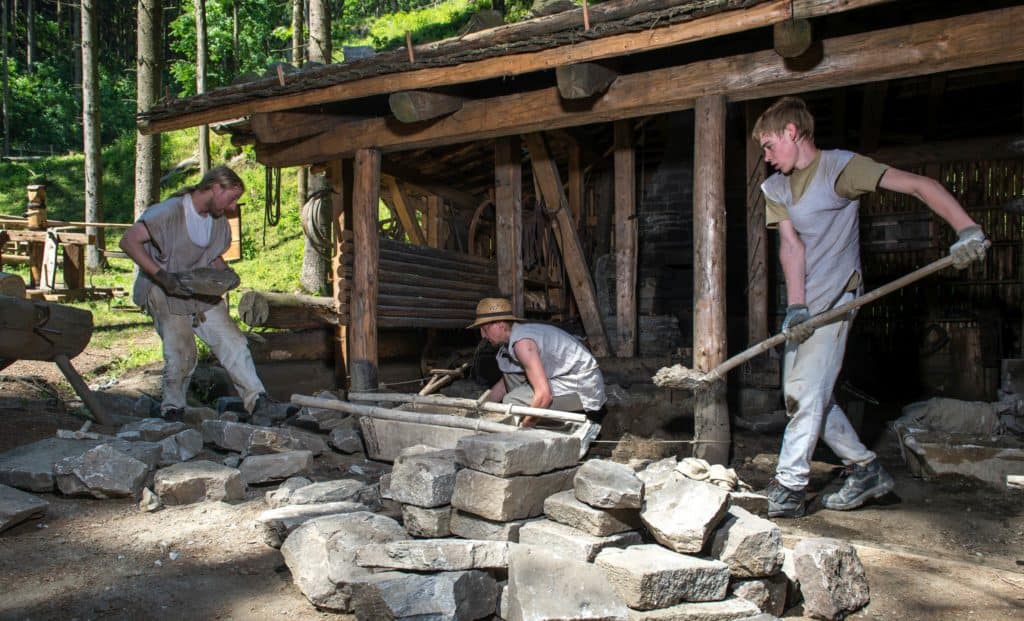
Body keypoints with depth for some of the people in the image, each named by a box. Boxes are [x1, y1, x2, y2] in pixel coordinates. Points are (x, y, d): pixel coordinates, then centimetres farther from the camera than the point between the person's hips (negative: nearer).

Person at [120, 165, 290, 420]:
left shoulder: (218, 221, 5)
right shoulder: (171, 211, -19)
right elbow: (128, 241, -23)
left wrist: (225, 272, -4)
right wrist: (161, 275, -30)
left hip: (203, 293, 7)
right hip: (166, 294, -6)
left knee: (233, 342, -4)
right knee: (181, 354, -8)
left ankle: (257, 401, -4)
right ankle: (172, 410, 15)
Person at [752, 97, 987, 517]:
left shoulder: (839, 167, -9)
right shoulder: (774, 188, 10)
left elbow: (919, 185, -14)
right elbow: (791, 246, -2)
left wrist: (968, 230, -27)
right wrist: (795, 308, -15)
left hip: (835, 297, -8)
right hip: (803, 303, 8)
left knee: (807, 392, -13)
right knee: (800, 396, 9)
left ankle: (787, 489, -5)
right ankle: (867, 472, 21)